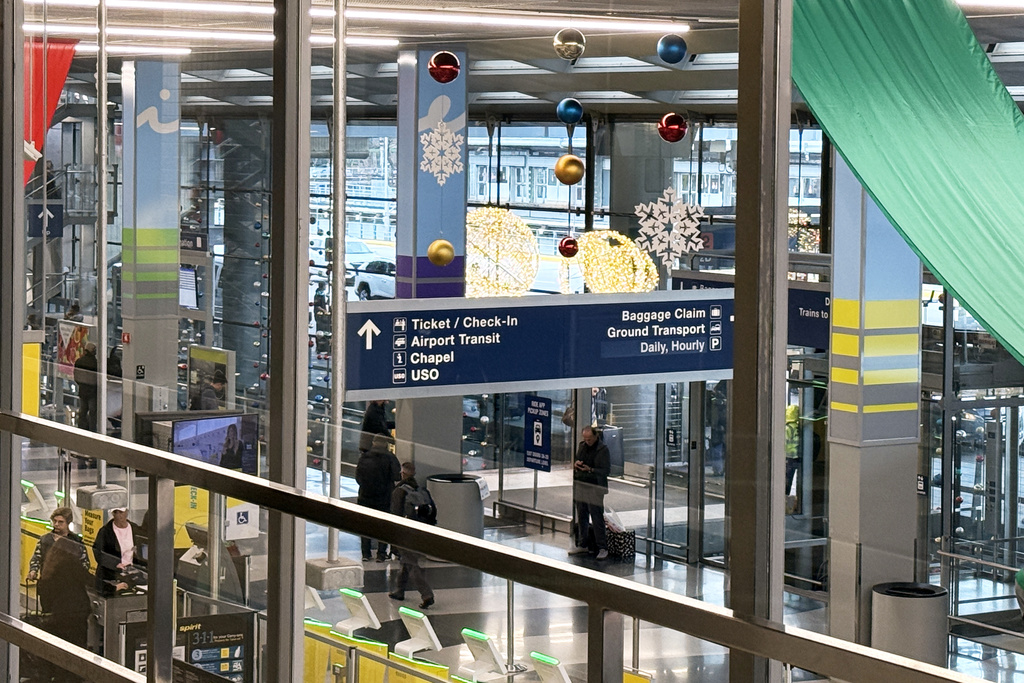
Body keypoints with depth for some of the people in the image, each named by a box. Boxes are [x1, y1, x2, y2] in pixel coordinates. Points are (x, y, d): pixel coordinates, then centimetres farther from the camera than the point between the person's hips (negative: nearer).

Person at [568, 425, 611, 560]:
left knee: (597, 518, -7)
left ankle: (602, 548, -2)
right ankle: (582, 545, 25)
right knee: (581, 517, 14)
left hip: (595, 488, -7)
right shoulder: (582, 447, 11)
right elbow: (575, 462, 23)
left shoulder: (603, 449, -9)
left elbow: (606, 470, -12)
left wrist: (590, 470, -24)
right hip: (580, 486, 7)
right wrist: (575, 464, -2)